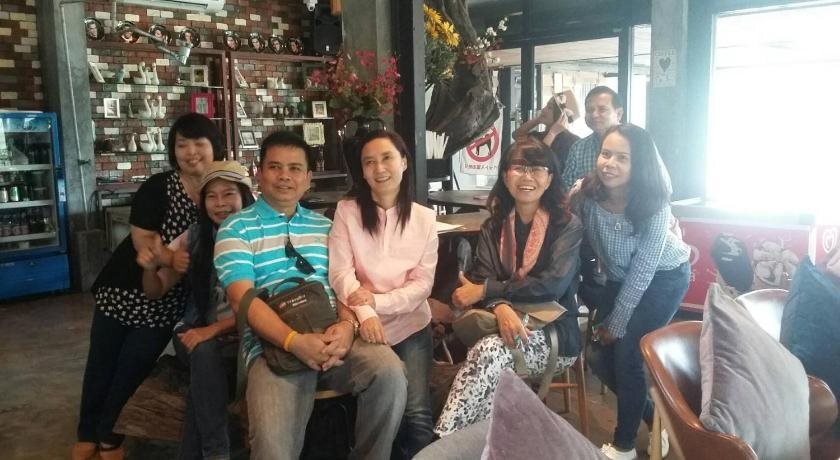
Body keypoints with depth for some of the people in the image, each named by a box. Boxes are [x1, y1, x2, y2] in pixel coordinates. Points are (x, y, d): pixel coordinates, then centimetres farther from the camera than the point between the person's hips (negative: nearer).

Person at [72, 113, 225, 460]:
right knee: (101, 363, 14)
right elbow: (141, 239, -17)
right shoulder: (157, 187, -14)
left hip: (166, 302, 0)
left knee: (133, 368, 8)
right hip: (125, 290, 0)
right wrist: (170, 258, -34)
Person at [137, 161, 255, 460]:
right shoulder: (194, 238, 3)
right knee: (204, 354, -31)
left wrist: (214, 329, -23)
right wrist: (150, 268, -14)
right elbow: (155, 293, 8)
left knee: (206, 352, -31)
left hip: (242, 338, -2)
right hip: (196, 333, 3)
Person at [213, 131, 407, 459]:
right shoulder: (236, 229, 6)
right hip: (274, 346, -4)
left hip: (334, 337, 4)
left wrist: (347, 324, -12)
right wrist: (294, 341, -20)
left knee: (389, 372, -25)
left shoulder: (325, 227, 21)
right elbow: (241, 297, -6)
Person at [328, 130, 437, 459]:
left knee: (416, 415, -17)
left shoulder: (424, 218, 5)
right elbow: (341, 273, -11)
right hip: (365, 327, -1)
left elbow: (422, 284, -1)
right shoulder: (346, 212, 0)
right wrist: (365, 313, -29)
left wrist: (377, 301, -17)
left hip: (411, 326, 1)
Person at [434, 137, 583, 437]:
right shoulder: (494, 227, 9)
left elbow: (553, 284, -17)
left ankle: (442, 446, -32)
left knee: (490, 351, -31)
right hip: (508, 326, 3)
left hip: (553, 335, -3)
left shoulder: (567, 226, -3)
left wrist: (484, 290, -18)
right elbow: (481, 277, -4)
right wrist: (500, 306, -28)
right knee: (494, 369, -32)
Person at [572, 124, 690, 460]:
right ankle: (655, 419, 27)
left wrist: (617, 323, -15)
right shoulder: (586, 195, -21)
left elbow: (642, 272, -22)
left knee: (627, 355, -11)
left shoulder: (654, 206, -29)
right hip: (619, 279, 5)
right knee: (600, 359, 2)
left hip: (663, 278, -4)